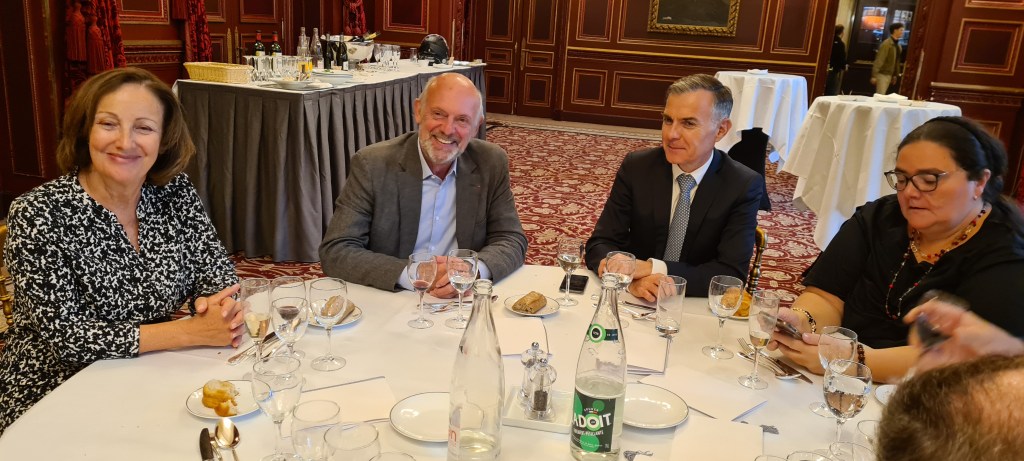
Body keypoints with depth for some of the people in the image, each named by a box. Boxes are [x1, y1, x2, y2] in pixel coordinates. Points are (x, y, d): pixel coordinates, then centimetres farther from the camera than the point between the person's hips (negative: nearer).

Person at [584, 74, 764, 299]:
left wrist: (653, 269, -25)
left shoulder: (744, 186, -9)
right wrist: (631, 278, -26)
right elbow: (599, 244, -5)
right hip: (633, 303, 1)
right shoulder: (636, 167, -4)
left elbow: (732, 274, -14)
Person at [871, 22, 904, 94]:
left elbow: (896, 61, 14)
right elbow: (879, 60, -18)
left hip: (890, 75, 8)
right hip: (882, 74, -8)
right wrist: (874, 76, -21)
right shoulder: (886, 44, -14)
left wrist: (896, 75, 15)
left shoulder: (898, 46, 10)